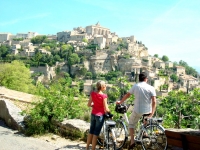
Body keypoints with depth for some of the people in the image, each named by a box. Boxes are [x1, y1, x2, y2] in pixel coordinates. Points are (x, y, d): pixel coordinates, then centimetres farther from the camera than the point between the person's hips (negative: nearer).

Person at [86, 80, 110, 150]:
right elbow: (106, 109, -15)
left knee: (91, 131, 18)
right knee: (96, 133, 4)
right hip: (100, 115, -6)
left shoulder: (92, 93, -3)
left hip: (93, 114, 6)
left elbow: (89, 104, 2)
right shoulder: (104, 96, -18)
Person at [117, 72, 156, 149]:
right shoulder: (151, 88, -5)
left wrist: (120, 102, 20)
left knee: (131, 124, 18)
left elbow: (127, 95, 5)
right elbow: (154, 101, -12)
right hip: (148, 111, 2)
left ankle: (132, 141, 9)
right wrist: (152, 112, -6)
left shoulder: (135, 86, -4)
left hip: (137, 111, -1)